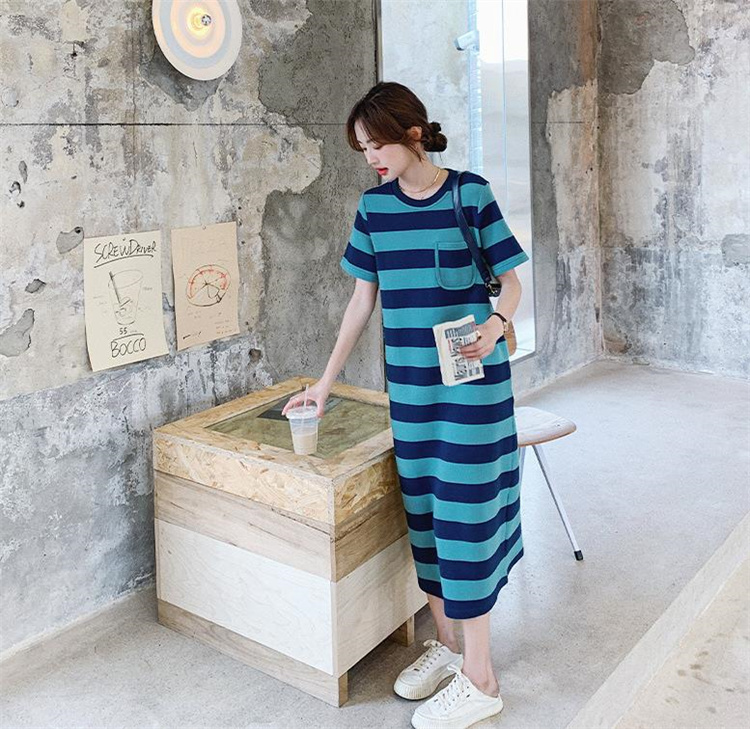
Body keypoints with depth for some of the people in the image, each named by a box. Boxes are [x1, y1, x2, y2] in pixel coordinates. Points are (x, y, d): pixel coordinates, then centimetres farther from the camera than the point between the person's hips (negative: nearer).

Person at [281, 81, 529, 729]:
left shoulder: (470, 193, -7)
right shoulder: (375, 206, 6)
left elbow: (511, 281, -1)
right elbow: (364, 299, 10)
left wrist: (495, 323, -23)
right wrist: (326, 381, 10)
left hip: (471, 378, -5)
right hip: (409, 379, 5)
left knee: (464, 507, -4)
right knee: (425, 507, 11)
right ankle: (446, 641, 29)